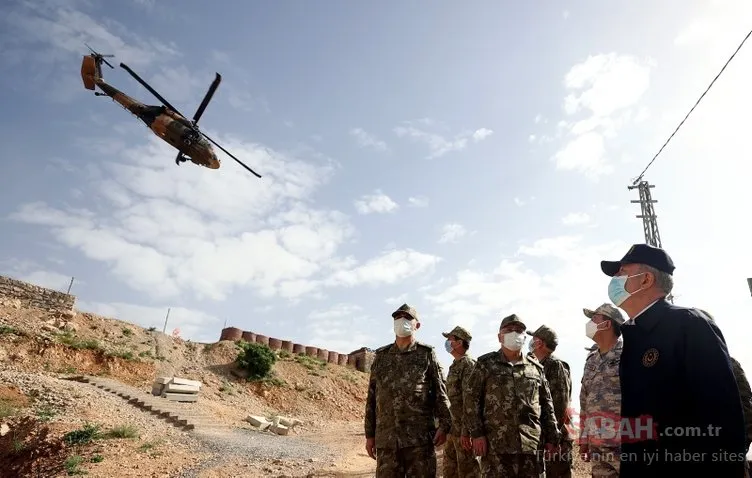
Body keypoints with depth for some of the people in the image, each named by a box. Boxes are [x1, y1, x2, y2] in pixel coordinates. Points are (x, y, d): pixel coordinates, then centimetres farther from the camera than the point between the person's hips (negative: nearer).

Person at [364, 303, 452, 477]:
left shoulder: (426, 354, 5)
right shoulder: (381, 356, 12)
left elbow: (440, 391, 0)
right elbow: (372, 397, 13)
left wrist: (444, 425, -10)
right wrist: (369, 434, 10)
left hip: (420, 437, -2)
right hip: (386, 438, 3)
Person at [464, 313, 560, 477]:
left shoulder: (536, 367, 13)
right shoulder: (485, 363, 3)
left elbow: (547, 404, 15)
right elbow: (471, 399, 0)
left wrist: (552, 437, 10)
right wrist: (477, 433, -8)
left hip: (532, 443, 3)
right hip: (496, 444, -3)